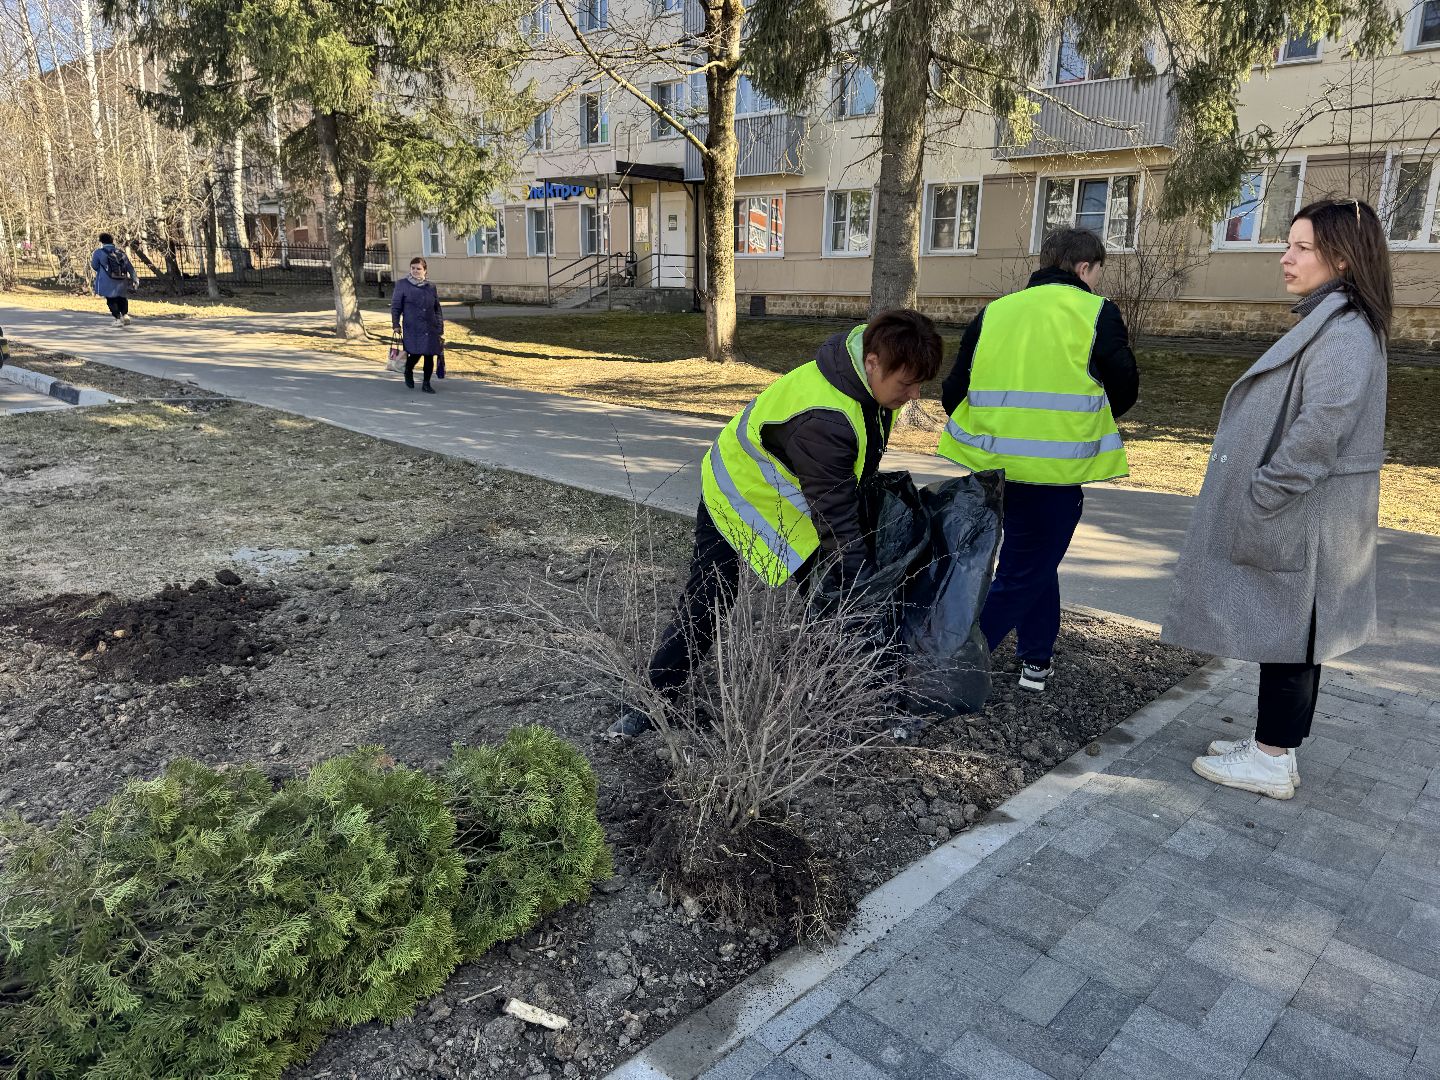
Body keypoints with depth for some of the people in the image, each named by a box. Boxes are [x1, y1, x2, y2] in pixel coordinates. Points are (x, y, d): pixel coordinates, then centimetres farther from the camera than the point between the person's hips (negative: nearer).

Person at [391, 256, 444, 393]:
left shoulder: (431, 286, 12)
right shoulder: (402, 284, 4)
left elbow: (437, 309, 15)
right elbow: (395, 306, 5)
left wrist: (440, 329, 11)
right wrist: (396, 325, -3)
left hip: (430, 329, 3)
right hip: (412, 328, -3)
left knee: (429, 356, 1)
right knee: (415, 354, -12)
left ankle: (426, 383, 16)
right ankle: (408, 371, 21)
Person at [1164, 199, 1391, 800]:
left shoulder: (1344, 333, -17)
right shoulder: (1326, 325, 15)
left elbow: (1318, 433, -25)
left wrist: (1256, 502, -20)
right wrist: (1254, 499, 17)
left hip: (1300, 523, -10)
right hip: (1292, 516, 10)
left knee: (1286, 634, -1)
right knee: (1287, 634, 15)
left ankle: (1272, 762, 11)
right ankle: (1273, 745, 26)